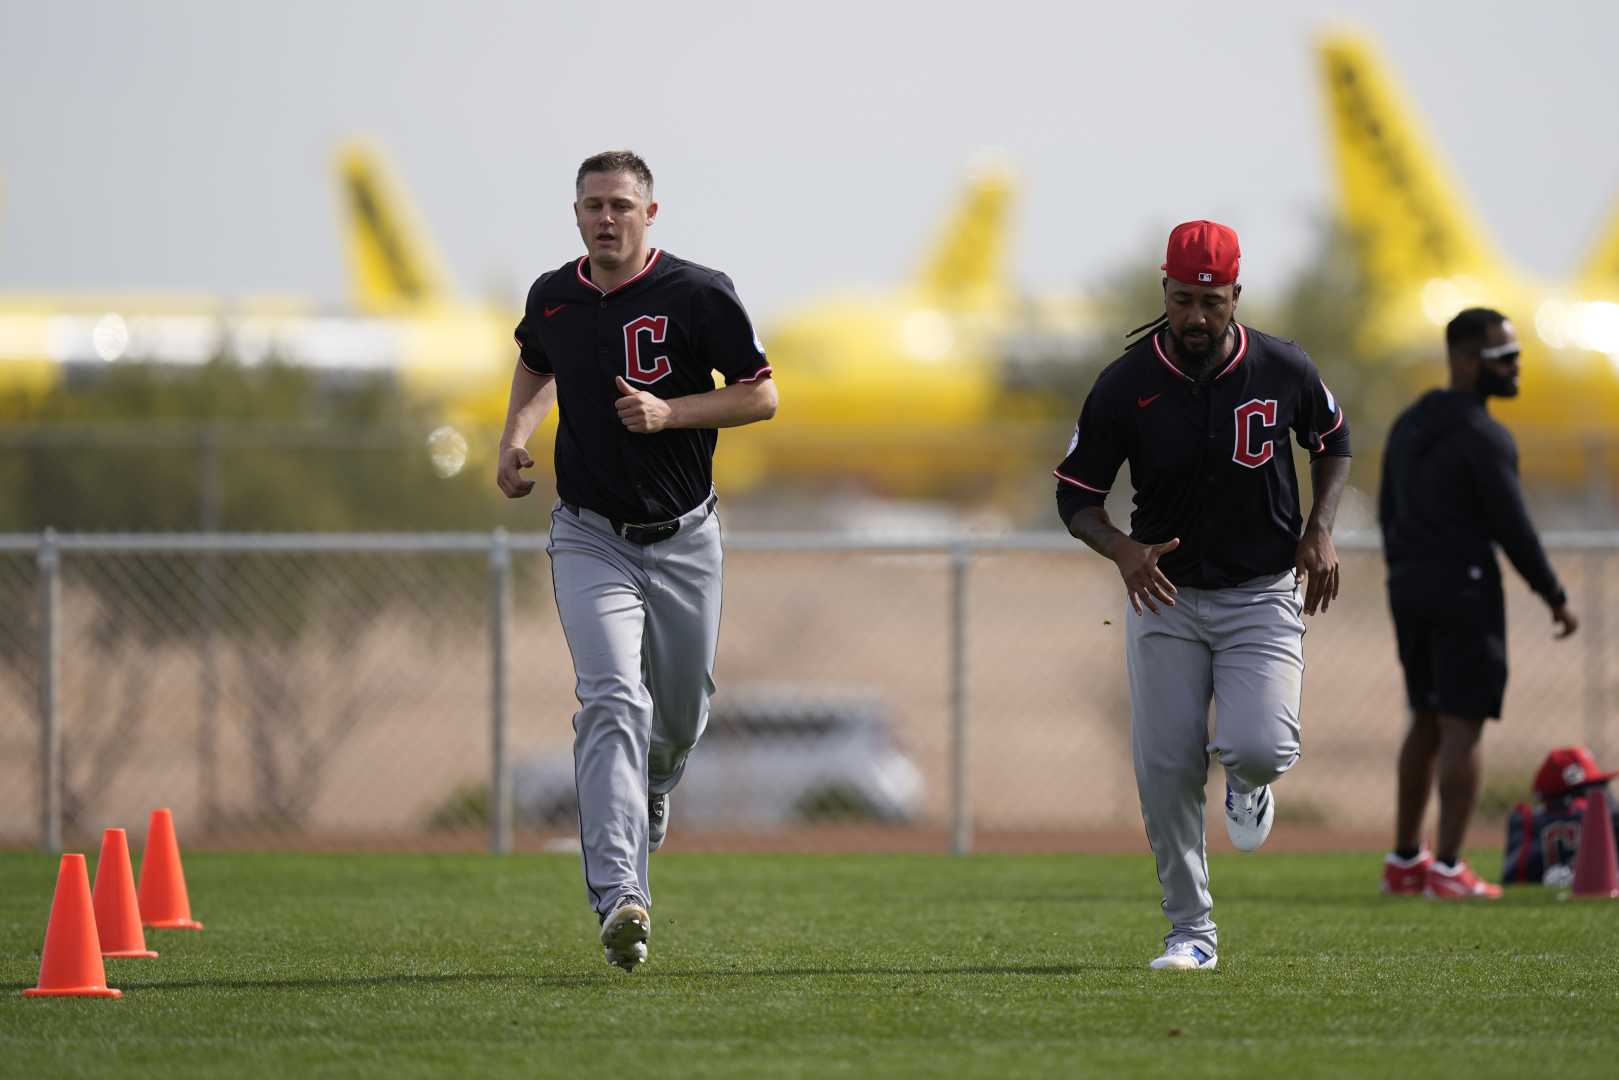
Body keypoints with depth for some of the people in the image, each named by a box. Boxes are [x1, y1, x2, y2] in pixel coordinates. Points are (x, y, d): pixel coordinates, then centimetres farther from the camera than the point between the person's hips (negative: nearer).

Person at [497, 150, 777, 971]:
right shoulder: (552, 296, 2)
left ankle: (650, 787, 52)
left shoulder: (697, 295, -9)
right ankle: (619, 897, -29)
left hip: (683, 540, 0)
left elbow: (762, 396, -5)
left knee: (682, 712, 13)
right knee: (612, 701, -18)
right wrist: (514, 435, 8)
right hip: (591, 539, 0)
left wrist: (670, 413, -19)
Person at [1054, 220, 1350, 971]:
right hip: (1165, 593, 1)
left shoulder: (1283, 371, -8)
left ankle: (1246, 783, 19)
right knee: (1165, 769, -2)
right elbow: (1075, 495, -5)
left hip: (1262, 593, -1)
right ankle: (1190, 932, 13)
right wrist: (1122, 550, -25)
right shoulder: (1124, 387, -11)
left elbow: (1333, 439, 12)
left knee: (1260, 747, -21)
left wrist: (1320, 529, -4)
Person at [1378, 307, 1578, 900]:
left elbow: (1388, 512, 15)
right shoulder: (1484, 438, -16)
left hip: (1408, 586, 8)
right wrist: (1555, 598, -6)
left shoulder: (1408, 426, 10)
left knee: (1427, 722, 17)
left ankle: (1405, 860, 19)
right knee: (1463, 728, -4)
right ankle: (1447, 871, -7)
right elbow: (1512, 528, -16)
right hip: (1464, 589, -8)